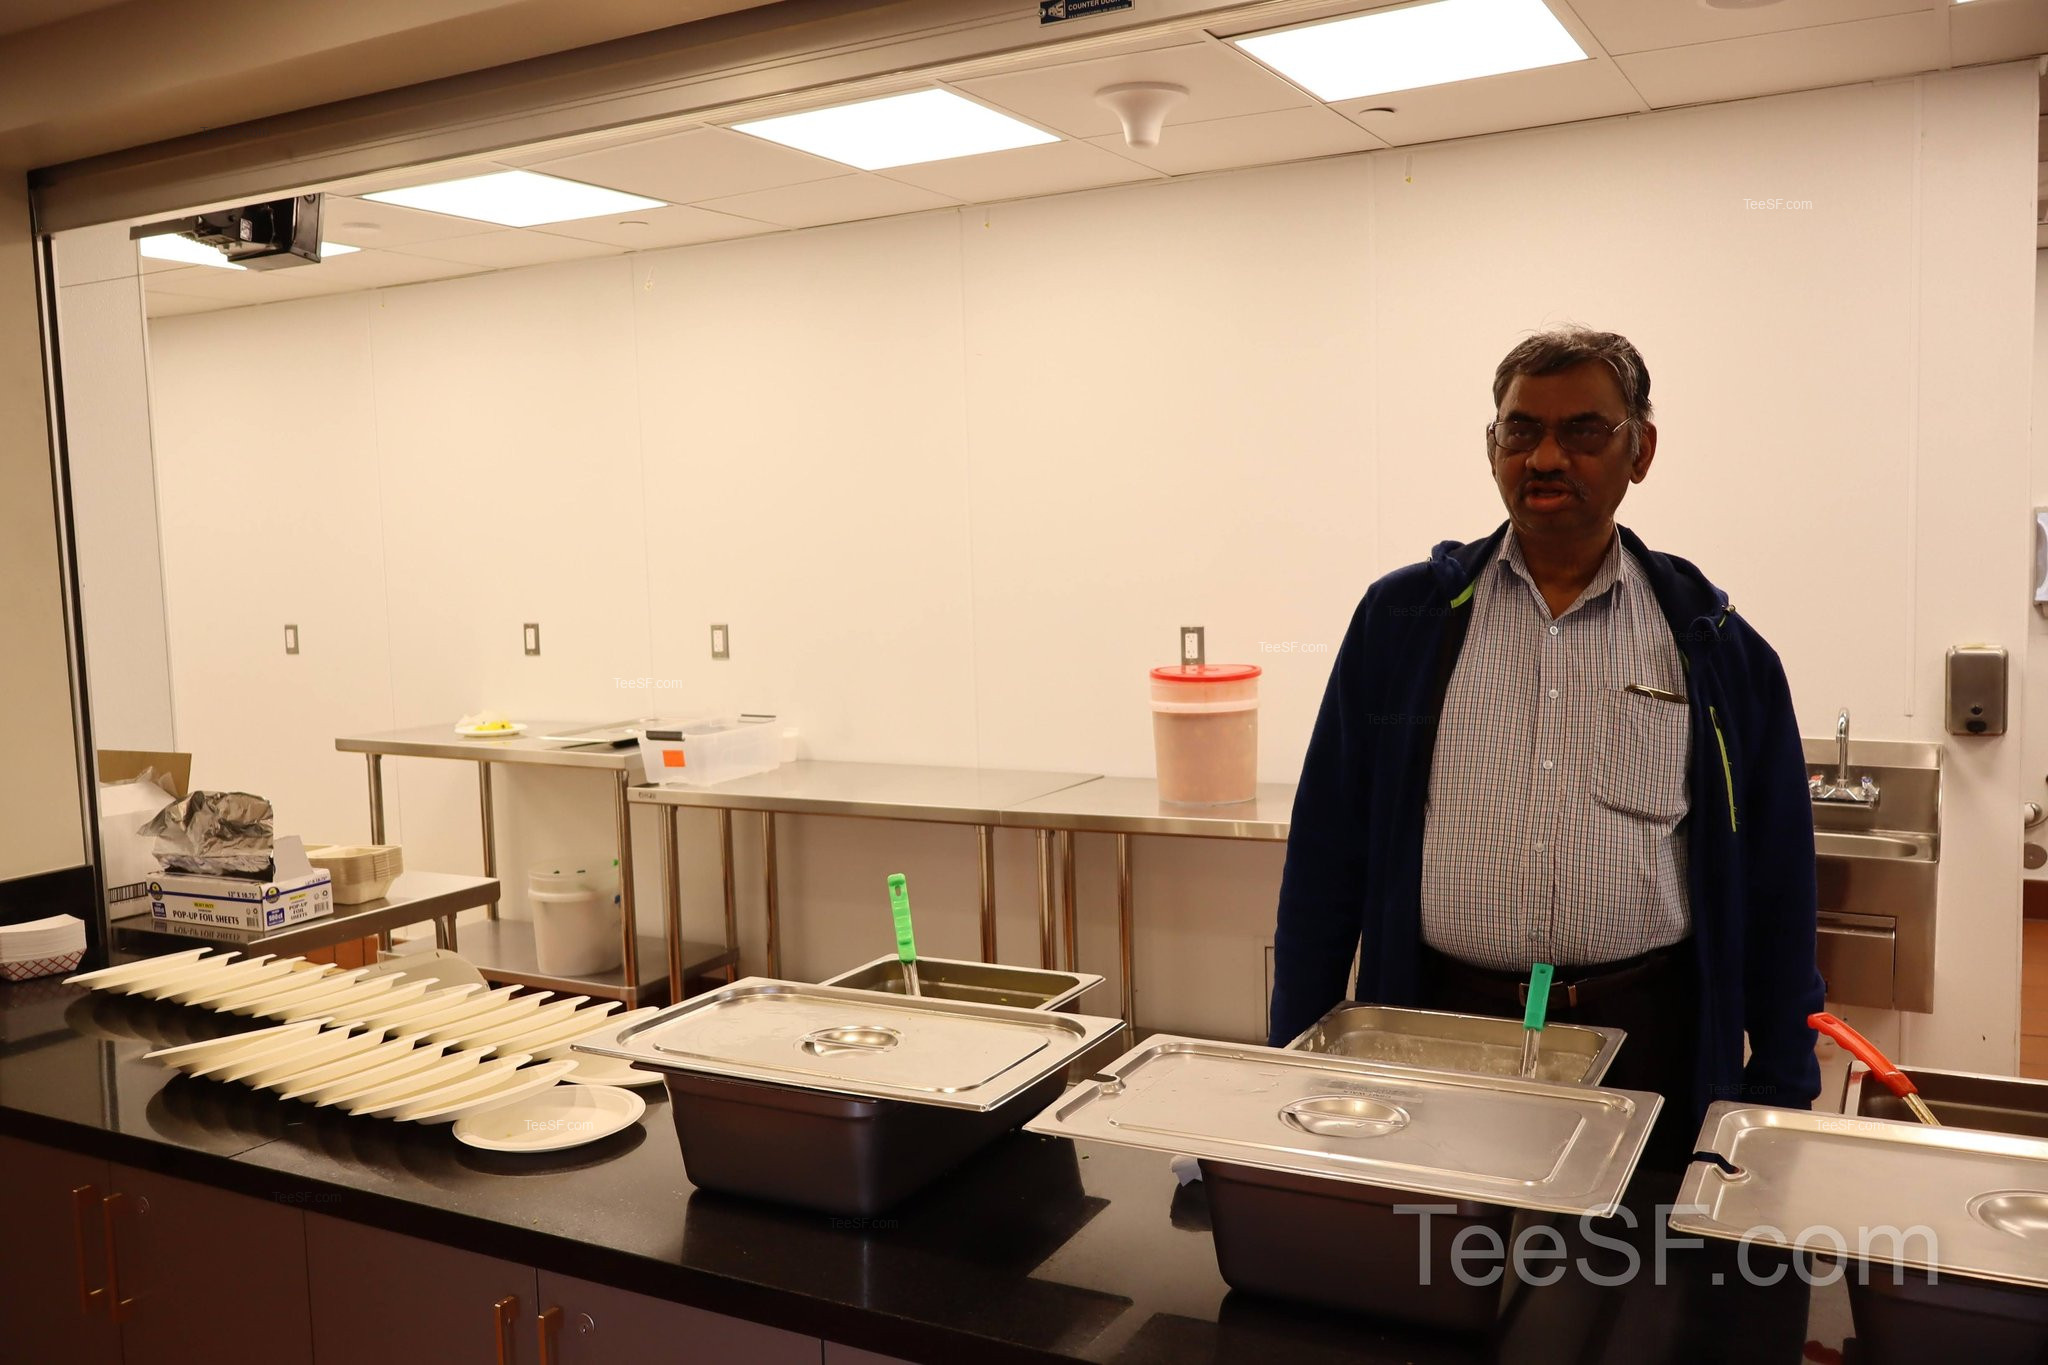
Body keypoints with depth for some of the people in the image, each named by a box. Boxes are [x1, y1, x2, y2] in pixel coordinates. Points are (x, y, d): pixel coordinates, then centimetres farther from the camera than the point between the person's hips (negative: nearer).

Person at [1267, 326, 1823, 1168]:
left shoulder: (1715, 648, 3)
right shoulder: (1400, 619, 1)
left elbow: (1772, 885, 7)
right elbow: (1326, 854, 2)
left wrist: (1782, 1090, 5)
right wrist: (1297, 1059, 0)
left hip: (1643, 1041, 1)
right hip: (1441, 1028, 0)